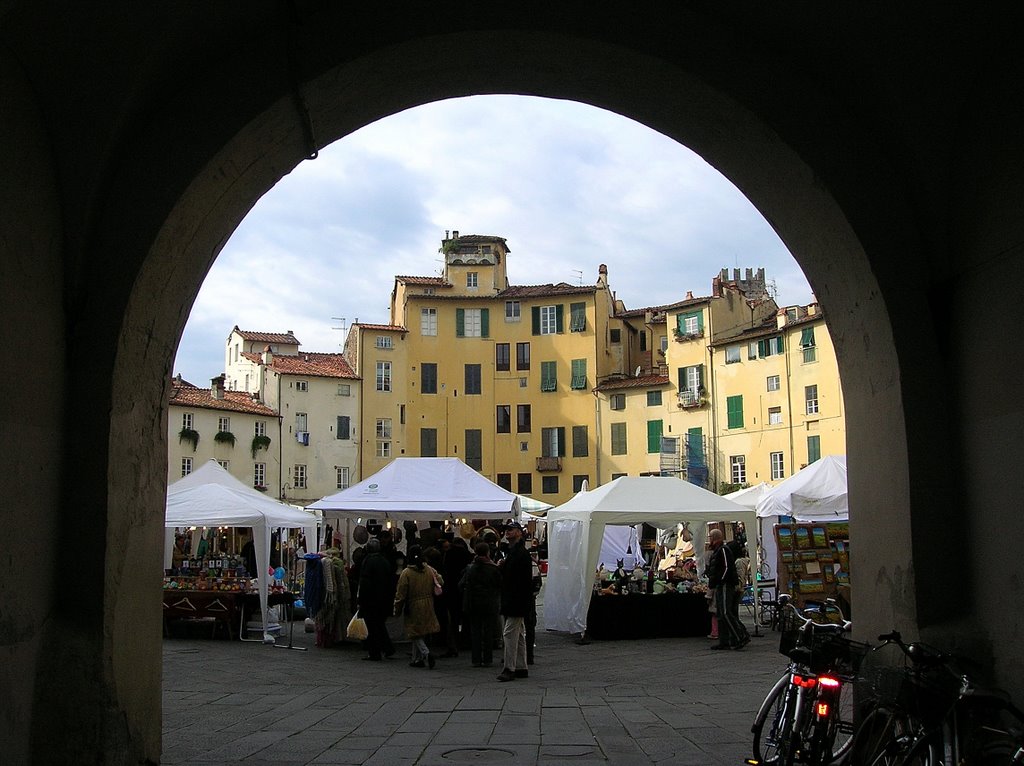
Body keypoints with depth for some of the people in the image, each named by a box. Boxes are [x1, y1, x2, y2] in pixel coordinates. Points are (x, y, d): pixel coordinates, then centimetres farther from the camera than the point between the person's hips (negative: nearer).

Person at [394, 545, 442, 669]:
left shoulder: (406, 573, -14)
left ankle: (426, 653, -18)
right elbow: (440, 583, 9)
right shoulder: (430, 570, -2)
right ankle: (417, 659, 22)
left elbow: (401, 594, -10)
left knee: (415, 633, 3)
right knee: (421, 633, 16)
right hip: (428, 607, 5)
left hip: (413, 608, -5)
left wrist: (398, 610, 0)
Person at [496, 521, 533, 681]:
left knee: (509, 633, -10)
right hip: (511, 602, 10)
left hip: (517, 601, -10)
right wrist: (501, 567, 4)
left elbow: (525, 580, -20)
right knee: (519, 634, 13)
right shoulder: (509, 552, 17)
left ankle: (509, 669, -8)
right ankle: (521, 668, 18)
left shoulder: (521, 553, -14)